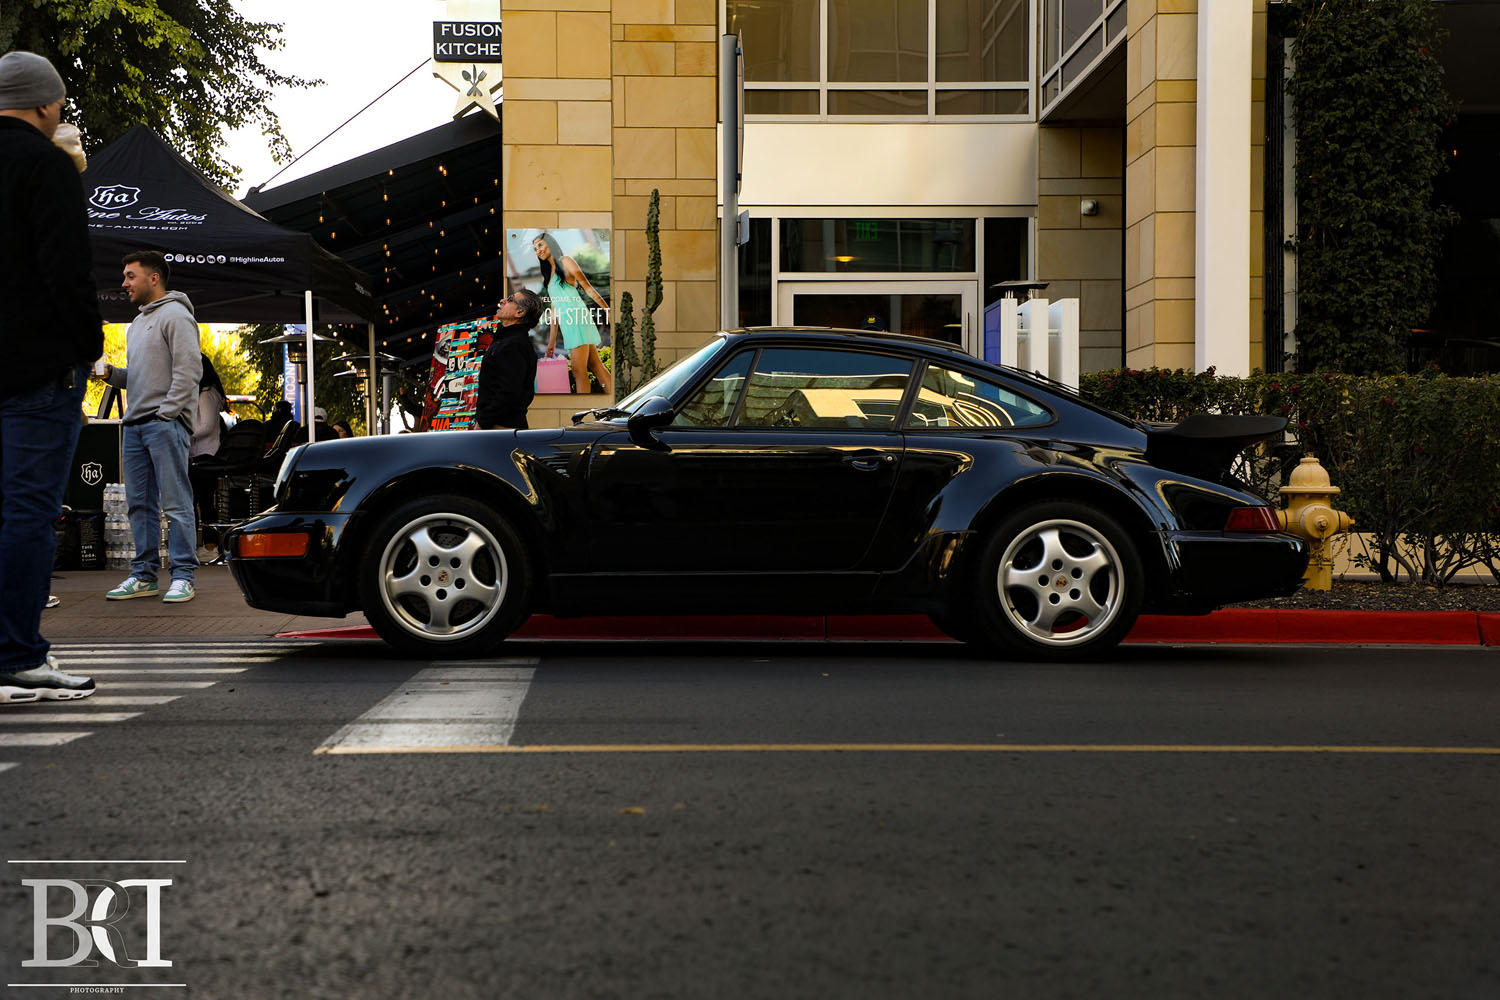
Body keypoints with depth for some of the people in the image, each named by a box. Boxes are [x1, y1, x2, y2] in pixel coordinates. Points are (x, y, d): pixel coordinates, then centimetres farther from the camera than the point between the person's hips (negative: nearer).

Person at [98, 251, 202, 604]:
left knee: (176, 504, -8)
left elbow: (188, 369, -14)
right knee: (139, 504, 9)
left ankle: (183, 576, -7)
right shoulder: (137, 323, 23)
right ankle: (143, 575, 13)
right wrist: (111, 373, 9)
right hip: (135, 425, 9)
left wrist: (166, 414, -18)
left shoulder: (175, 316, -5)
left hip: (166, 425, -9)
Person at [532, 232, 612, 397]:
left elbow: (587, 287, -5)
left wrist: (607, 309, -12)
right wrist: (552, 341, 19)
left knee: (579, 370, -14)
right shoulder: (549, 275, 24)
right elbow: (555, 309, 23)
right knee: (595, 366, 3)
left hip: (576, 317, -8)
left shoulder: (565, 262, 2)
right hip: (566, 323, 8)